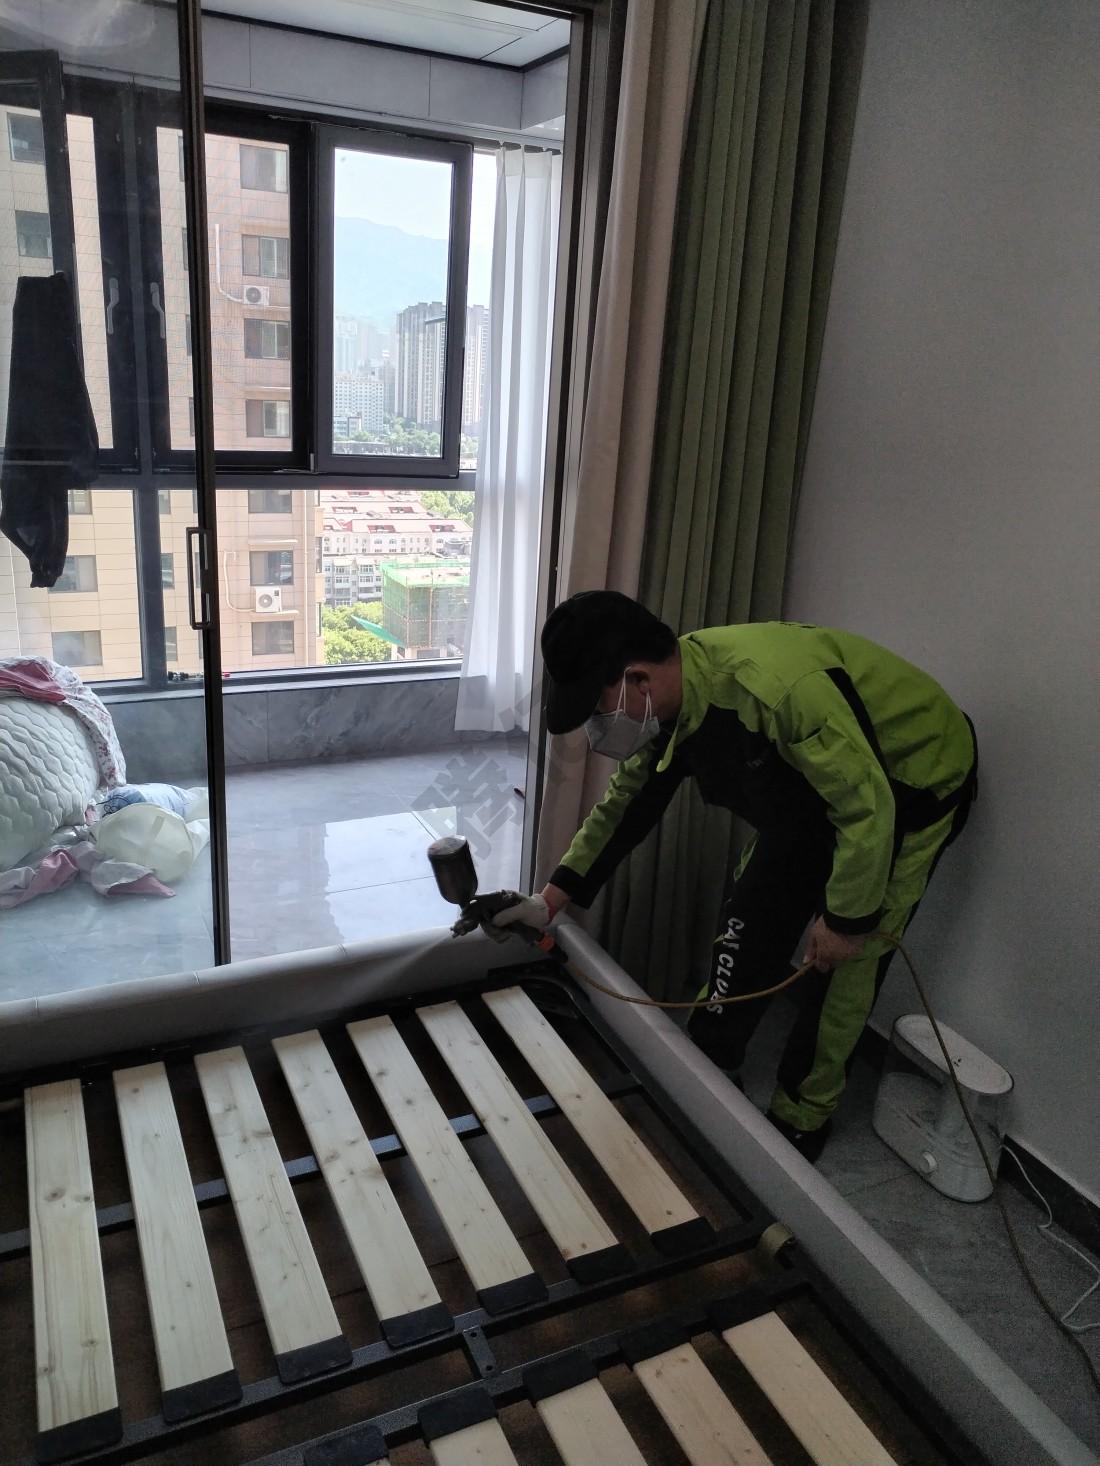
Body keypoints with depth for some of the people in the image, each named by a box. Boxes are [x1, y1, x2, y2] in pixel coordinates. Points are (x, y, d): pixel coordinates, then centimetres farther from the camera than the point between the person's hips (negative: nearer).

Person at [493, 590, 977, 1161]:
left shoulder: (777, 685, -43)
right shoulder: (668, 698, -14)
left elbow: (868, 809, -34)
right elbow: (622, 805, 1)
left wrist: (846, 918, -22)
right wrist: (550, 900, 0)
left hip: (915, 784, -7)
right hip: (816, 786, 7)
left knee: (843, 962, -4)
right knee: (750, 921, 8)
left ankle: (803, 1118, 16)